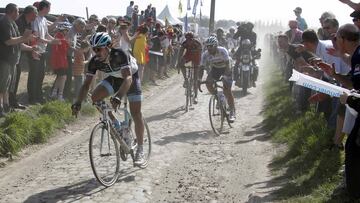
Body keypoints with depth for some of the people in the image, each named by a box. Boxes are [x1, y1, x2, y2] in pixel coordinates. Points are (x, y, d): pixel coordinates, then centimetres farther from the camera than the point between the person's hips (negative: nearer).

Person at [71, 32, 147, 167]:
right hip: (114, 78, 5)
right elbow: (86, 84, -22)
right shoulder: (95, 61, -22)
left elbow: (128, 78, -46)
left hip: (131, 77, -5)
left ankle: (140, 151, -6)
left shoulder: (120, 55, -36)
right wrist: (78, 103, -37)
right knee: (95, 97, -19)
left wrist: (118, 97, -61)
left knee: (135, 113, -13)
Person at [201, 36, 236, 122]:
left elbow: (227, 65, -36)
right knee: (208, 82, -22)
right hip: (215, 68, 4)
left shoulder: (223, 51, -32)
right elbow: (202, 67, -17)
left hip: (225, 68, -4)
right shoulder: (205, 55, -21)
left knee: (227, 89, -15)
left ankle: (232, 112, -7)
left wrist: (225, 77, -46)